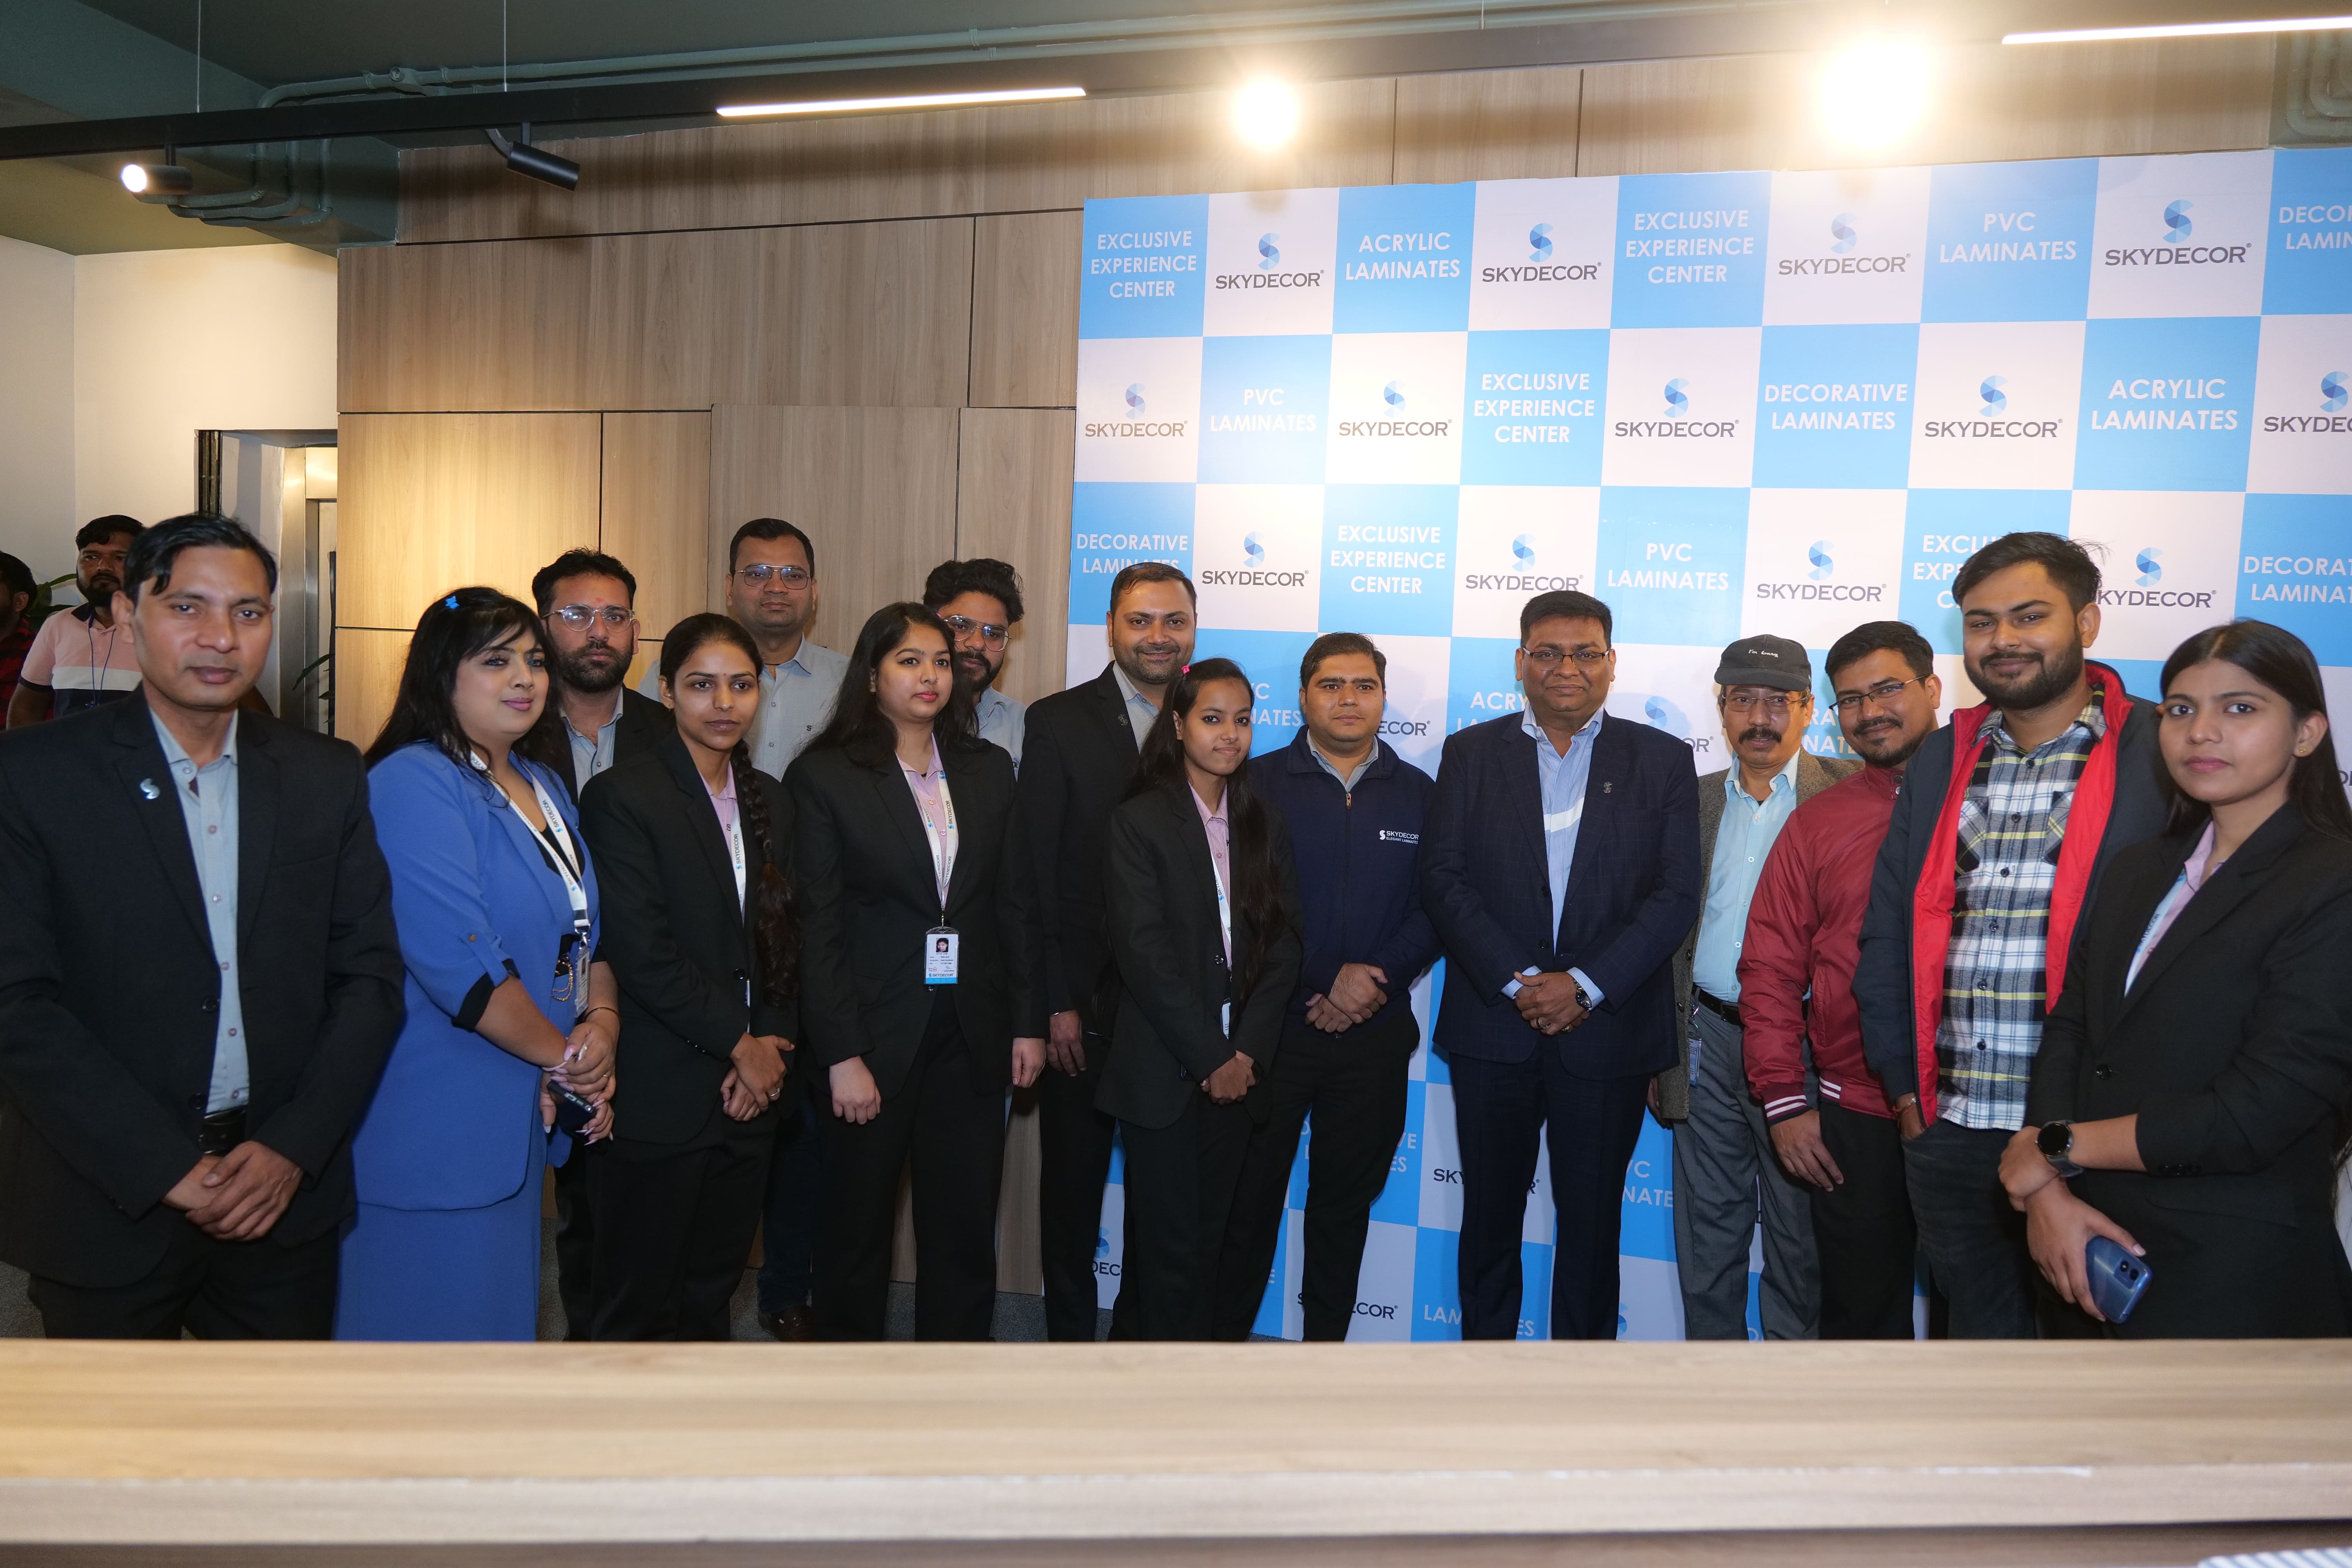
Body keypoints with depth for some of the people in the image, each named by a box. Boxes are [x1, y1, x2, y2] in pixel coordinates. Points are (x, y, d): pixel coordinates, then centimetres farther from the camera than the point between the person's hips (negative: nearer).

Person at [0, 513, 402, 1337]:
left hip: (288, 1200, 2)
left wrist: (292, 1149, -8)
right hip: (109, 1204, -2)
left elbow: (370, 975, 2)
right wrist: (171, 1169, -14)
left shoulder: (329, 777, 2)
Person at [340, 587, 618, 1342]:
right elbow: (460, 964, -22)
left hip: (520, 1119, 8)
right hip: (437, 1129, -8)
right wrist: (564, 1057, -12)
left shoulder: (544, 783, 11)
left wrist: (603, 1020, -6)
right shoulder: (413, 784, -15)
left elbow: (589, 927, 13)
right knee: (436, 1316, 6)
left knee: (500, 1311, 19)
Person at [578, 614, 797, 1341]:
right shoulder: (622, 797, -8)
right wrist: (739, 1045, -10)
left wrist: (768, 1048, -1)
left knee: (713, 1293, 15)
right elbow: (641, 952, -15)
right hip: (661, 1098, -5)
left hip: (749, 1091, 6)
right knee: (640, 1304, 8)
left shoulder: (769, 801, 12)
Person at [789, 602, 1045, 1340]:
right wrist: (842, 1056, -12)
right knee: (858, 1224, 12)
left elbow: (1017, 902, 8)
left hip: (973, 1033, 3)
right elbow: (819, 927, -8)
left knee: (965, 1228, 11)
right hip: (874, 1035, -3)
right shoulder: (824, 776, -4)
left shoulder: (989, 768, 7)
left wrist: (1028, 1022, 4)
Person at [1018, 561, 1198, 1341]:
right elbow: (1036, 871, -6)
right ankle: (1071, 1330, 31)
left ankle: (1141, 1330, 32)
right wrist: (1056, 1002, -10)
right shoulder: (1060, 721, -3)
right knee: (1073, 1178, 12)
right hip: (1083, 1000, -2)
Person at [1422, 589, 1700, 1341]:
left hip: (1609, 1031, 0)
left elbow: (1677, 894, -3)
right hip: (1493, 1026, 1)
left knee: (1592, 1222, 10)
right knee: (1490, 1215, 12)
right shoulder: (1470, 753, 5)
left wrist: (1584, 986, -13)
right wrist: (1516, 983, -13)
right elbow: (1443, 878, -3)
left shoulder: (1662, 760, 4)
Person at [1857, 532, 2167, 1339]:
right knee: (1981, 1328, 19)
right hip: (1949, 1135, 4)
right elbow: (1887, 932, 11)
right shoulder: (1940, 761, 10)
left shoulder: (2163, 754, -4)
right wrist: (1904, 1086, 6)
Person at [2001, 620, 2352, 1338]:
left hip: (2231, 1279, -5)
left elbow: (2255, 1115, -18)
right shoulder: (2135, 871, 9)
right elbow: (2066, 1030, 2)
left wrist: (2056, 1148, -10)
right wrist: (2049, 1194, -12)